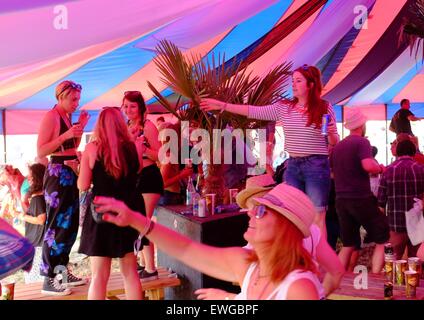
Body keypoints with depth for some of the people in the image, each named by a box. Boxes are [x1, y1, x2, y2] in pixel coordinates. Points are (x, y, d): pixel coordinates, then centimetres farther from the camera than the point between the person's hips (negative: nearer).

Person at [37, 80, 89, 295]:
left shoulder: (67, 117, 14)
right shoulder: (51, 117, -13)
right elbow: (41, 151, -18)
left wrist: (80, 128, 8)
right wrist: (67, 135, -24)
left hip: (70, 173, 9)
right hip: (57, 174, -9)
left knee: (70, 224, 12)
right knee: (56, 225, -7)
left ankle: (62, 271, 22)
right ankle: (48, 279, -2)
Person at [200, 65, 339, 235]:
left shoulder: (325, 107, -2)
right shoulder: (283, 107, 6)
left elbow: (334, 142, 2)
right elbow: (255, 111, 2)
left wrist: (331, 134, -22)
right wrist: (222, 105, -2)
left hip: (317, 166, -4)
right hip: (292, 165, 4)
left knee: (317, 217, -1)